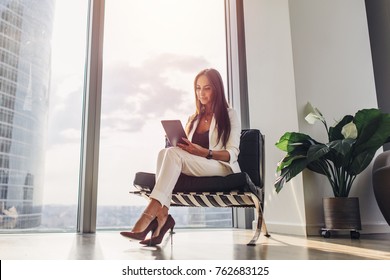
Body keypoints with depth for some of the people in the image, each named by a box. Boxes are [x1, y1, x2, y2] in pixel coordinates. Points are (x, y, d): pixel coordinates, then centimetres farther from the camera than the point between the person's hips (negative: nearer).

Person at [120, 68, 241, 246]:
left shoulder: (229, 114, 10)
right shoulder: (193, 119, 27)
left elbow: (232, 153, -2)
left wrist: (204, 152, -19)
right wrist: (178, 143, -5)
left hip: (222, 167, -5)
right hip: (193, 167, 5)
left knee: (173, 153, -31)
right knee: (165, 152, -27)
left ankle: (148, 216, -41)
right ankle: (162, 215, -40)